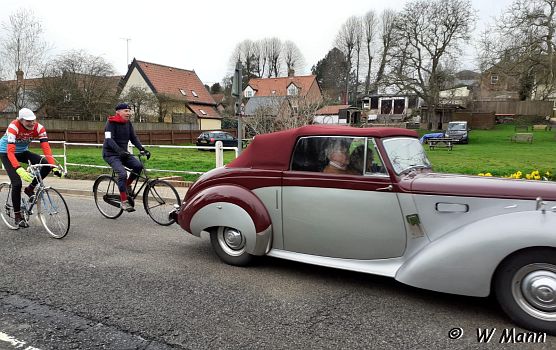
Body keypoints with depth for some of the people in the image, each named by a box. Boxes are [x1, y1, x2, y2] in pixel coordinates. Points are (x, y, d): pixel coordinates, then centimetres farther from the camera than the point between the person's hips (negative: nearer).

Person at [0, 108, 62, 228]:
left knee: (46, 165, -21)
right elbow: (10, 151, -40)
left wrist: (54, 166, -40)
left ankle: (30, 189, 1)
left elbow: (46, 148, -28)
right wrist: (19, 170, -53)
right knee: (17, 183, -17)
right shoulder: (13, 127, -33)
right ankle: (17, 216, -1)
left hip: (22, 152, 4)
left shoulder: (39, 128, -22)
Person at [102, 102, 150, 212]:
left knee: (138, 166, -17)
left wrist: (142, 149, -12)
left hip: (123, 153, 6)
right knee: (122, 173, -26)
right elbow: (109, 140, -22)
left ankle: (126, 186, 6)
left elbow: (134, 138, 4)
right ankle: (124, 201, -17)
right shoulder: (111, 123, -12)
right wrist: (119, 151, -37)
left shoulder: (128, 123, 7)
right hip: (111, 154, -6)